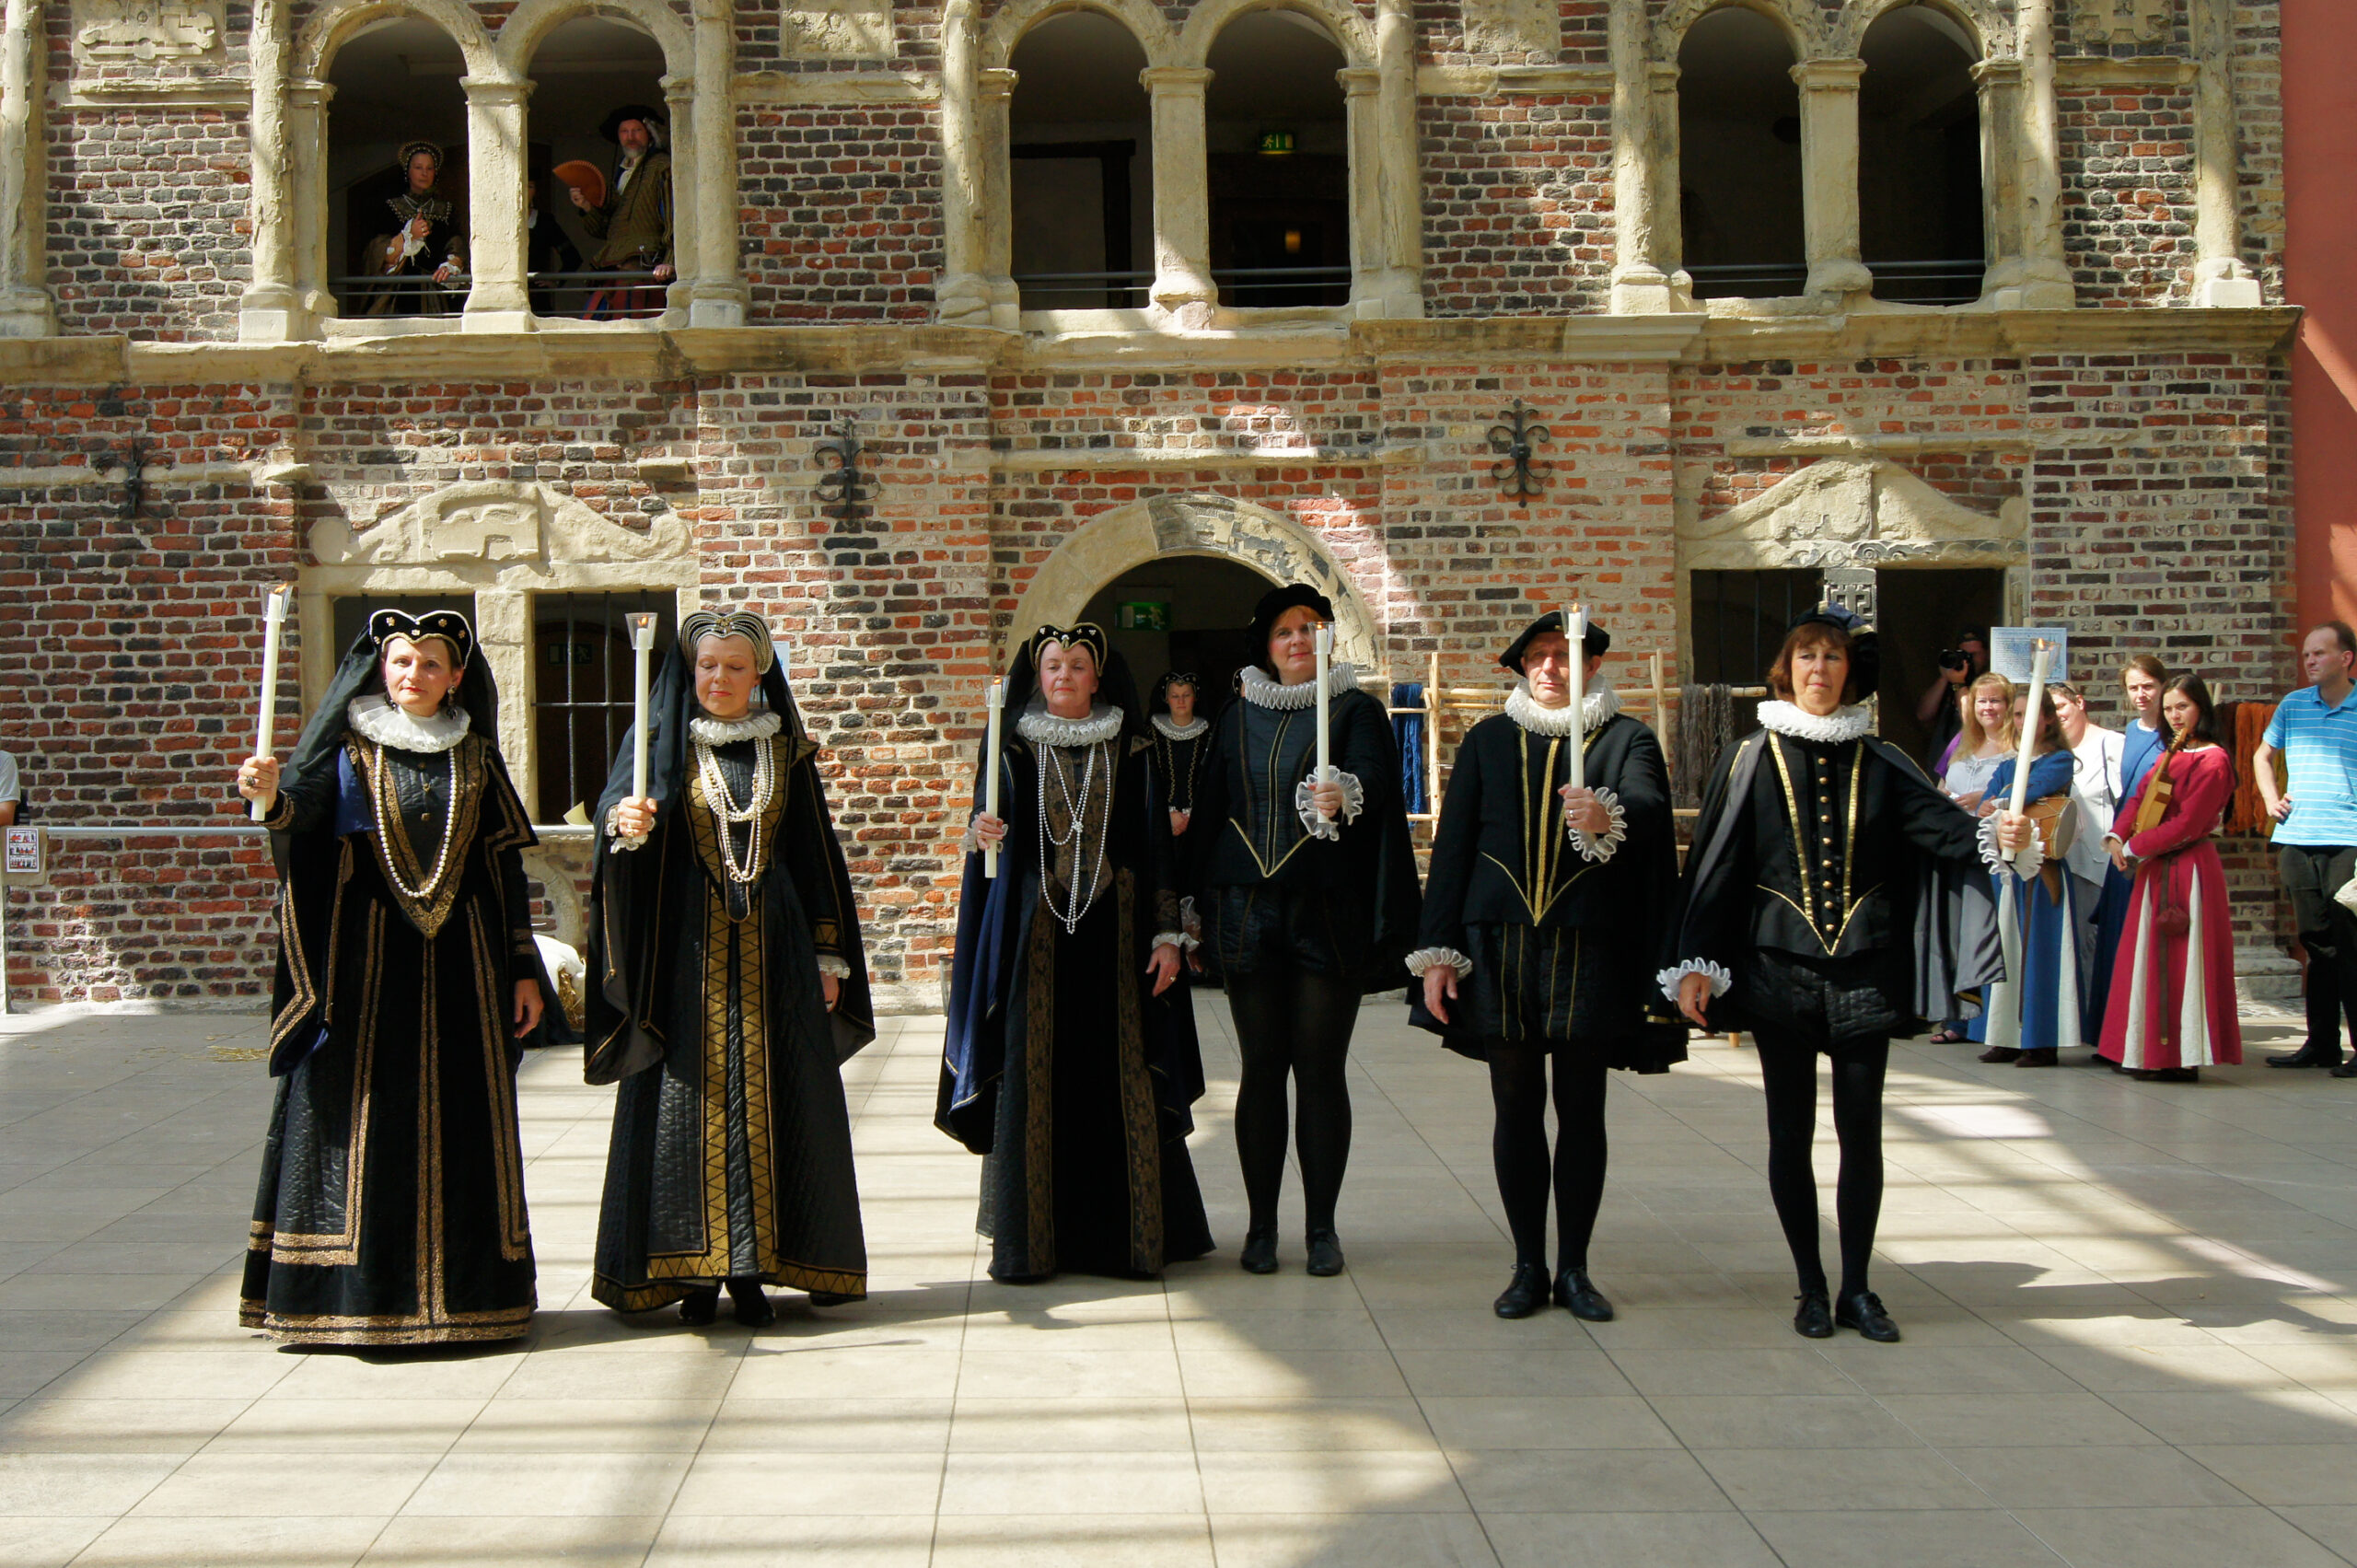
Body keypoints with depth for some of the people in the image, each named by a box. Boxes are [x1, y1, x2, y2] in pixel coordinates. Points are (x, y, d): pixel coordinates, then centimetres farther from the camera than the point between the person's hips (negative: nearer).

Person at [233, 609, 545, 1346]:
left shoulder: (475, 757, 9)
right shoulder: (347, 747, 3)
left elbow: (506, 865, 9)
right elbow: (303, 811, -17)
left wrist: (523, 967, 5)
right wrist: (270, 794, -40)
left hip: (460, 956, 2)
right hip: (367, 958, -2)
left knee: (459, 1113, 3)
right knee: (363, 1110, -3)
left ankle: (459, 1285, 11)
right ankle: (358, 1290, 3)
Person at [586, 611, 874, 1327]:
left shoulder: (786, 750, 9)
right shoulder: (660, 744, 4)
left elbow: (815, 854, 11)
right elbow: (621, 804, -13)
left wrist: (827, 954, 6)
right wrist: (626, 822, -38)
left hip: (771, 944, 2)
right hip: (688, 945, -1)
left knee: (769, 1098, 0)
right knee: (691, 1095, -3)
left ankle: (754, 1267, 6)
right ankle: (695, 1269, 3)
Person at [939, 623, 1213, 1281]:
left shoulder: (1129, 755, 7)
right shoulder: (1014, 752, 6)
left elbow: (1156, 847, 6)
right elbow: (992, 834, 1)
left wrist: (1167, 933, -1)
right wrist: (982, 833, -22)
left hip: (1112, 930, 0)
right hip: (1034, 931, 0)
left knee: (1118, 1077, -1)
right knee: (1034, 1076, -2)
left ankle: (1130, 1232, 8)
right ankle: (1028, 1237, 5)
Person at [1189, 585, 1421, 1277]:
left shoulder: (1357, 711, 4)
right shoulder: (1237, 720, 13)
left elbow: (1375, 780, -14)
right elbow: (1209, 811, 14)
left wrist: (1344, 795, -38)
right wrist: (1201, 916, 9)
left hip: (1326, 915, -2)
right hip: (1248, 912, 3)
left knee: (1321, 1070, 0)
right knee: (1261, 1068, 4)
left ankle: (1321, 1226, 10)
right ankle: (1261, 1225, 13)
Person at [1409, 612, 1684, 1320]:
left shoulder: (1627, 740, 5)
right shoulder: (1489, 740, 11)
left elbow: (1649, 807, -16)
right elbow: (1451, 846, 8)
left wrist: (1609, 818, -39)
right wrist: (1437, 950, 0)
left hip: (1590, 950, -1)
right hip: (1500, 946, 1)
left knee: (1581, 1110, 5)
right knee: (1516, 1108, 5)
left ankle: (1574, 1268, 16)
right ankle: (1529, 1266, 16)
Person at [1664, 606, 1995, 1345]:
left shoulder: (1879, 763, 7)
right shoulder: (1750, 760, 3)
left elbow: (1940, 822, -7)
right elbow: (1714, 865, 0)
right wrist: (1696, 964, -7)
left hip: (1863, 970, 1)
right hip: (1778, 969, -1)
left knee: (1861, 1132, 3)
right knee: (1791, 1132, 4)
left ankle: (1856, 1288, 15)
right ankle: (1812, 1287, 16)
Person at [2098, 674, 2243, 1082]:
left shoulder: (2213, 760, -12)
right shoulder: (2170, 756, 16)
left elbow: (2187, 824, -18)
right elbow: (2139, 799, 13)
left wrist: (2134, 847, -13)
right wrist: (2117, 837, -5)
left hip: (2189, 869, -9)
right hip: (2157, 869, 9)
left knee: (2181, 959, -7)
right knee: (2152, 958, 11)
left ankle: (2182, 1058, -2)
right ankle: (2152, 1052, 18)